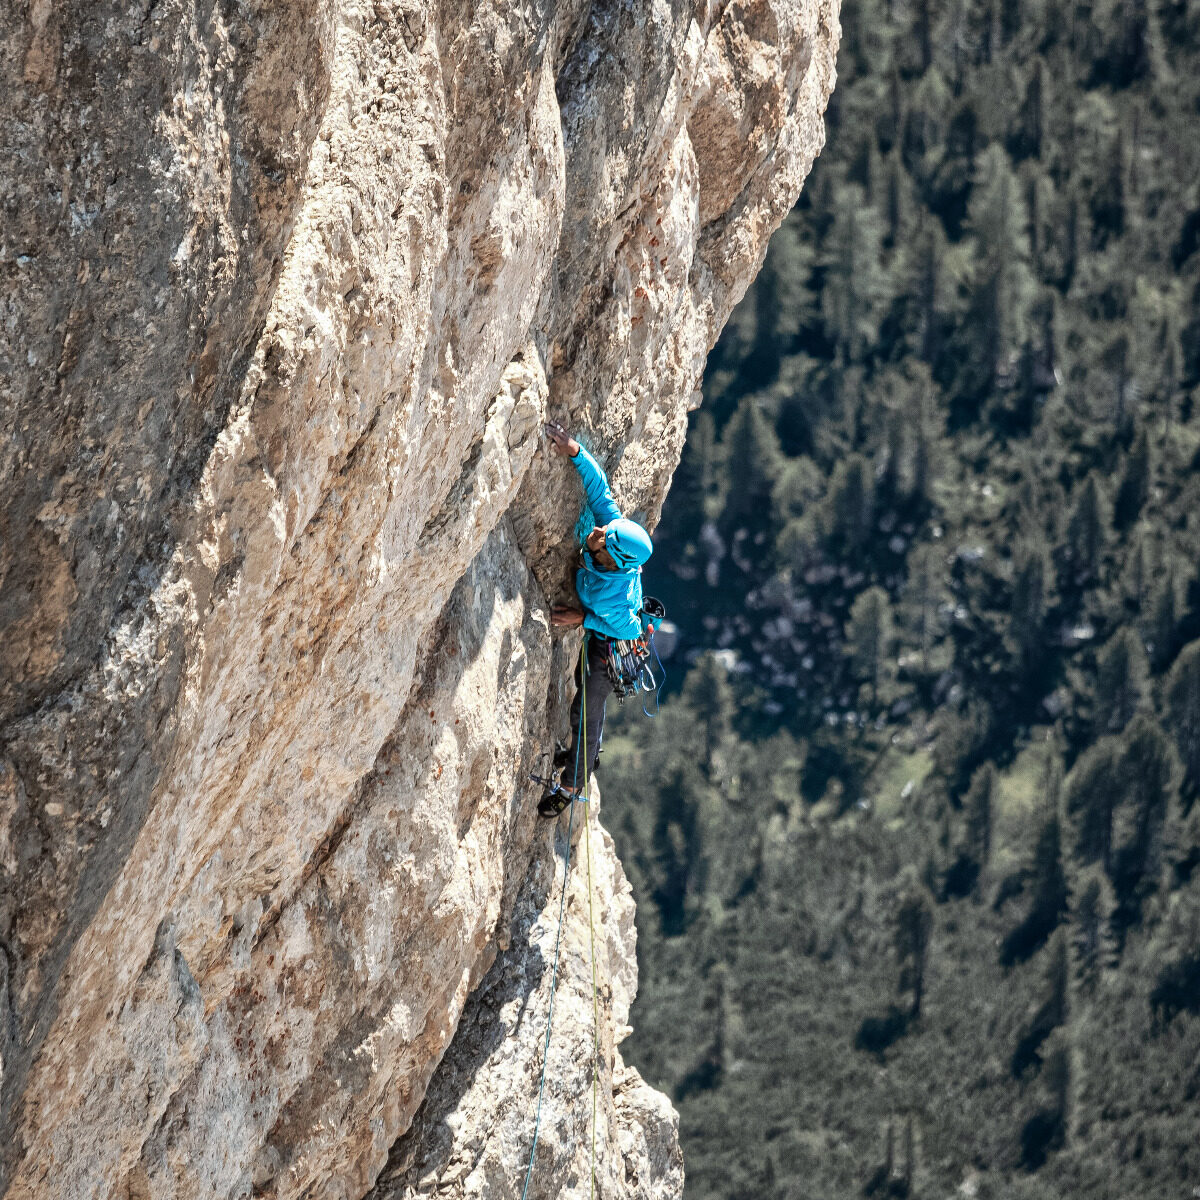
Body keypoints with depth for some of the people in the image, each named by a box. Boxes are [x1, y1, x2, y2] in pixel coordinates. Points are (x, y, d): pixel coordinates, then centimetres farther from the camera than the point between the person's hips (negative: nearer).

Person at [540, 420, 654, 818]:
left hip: (611, 647, -7)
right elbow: (599, 488, -24)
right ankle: (586, 752, 58)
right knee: (586, 692, 31)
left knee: (586, 710, 15)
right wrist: (575, 452, -35)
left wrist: (583, 619, -22)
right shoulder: (614, 528, -32)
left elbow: (629, 628, -29)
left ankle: (572, 783, 39)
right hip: (597, 632, 7)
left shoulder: (614, 597, -47)